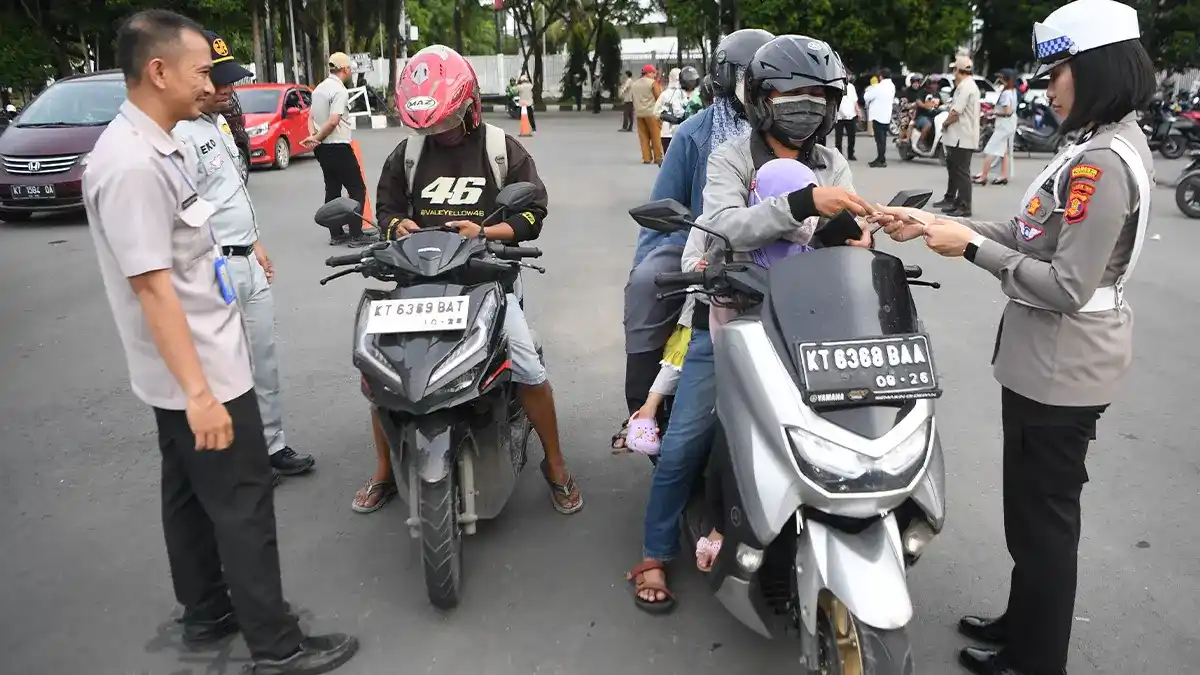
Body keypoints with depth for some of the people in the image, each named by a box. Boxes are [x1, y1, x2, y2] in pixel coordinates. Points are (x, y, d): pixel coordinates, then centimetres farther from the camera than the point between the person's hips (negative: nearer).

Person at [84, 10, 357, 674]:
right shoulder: (131, 165, -24)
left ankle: (206, 614, 35)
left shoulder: (150, 147, 8)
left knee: (191, 494, 19)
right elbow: (152, 286, -27)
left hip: (187, 370, 10)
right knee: (242, 507, -1)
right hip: (199, 375, -10)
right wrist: (200, 392, -27)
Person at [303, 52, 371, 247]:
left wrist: (313, 135, -3)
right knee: (357, 189, -3)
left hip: (323, 148, 9)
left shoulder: (319, 88, 13)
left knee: (332, 190, 13)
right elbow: (333, 121, -23)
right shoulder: (339, 90, -15)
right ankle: (356, 235, -8)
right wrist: (317, 138, -12)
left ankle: (336, 234, 15)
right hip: (338, 147, -9)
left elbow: (311, 117, 13)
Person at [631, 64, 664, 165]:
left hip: (639, 113, 5)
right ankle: (657, 157, 5)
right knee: (656, 136, 3)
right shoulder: (653, 82, -6)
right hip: (651, 112, -5)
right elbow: (659, 98, -9)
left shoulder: (634, 84, 12)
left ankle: (646, 158, 4)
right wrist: (660, 89, 7)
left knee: (643, 137, 6)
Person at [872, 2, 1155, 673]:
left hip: (1060, 367, -10)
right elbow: (1029, 238, 11)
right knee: (1037, 508, 23)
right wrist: (932, 224, 4)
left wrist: (972, 247, -18)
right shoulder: (1109, 144, 9)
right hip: (1054, 359, 10)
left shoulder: (1103, 163, -23)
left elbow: (1067, 288, -25)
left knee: (1043, 516, 7)